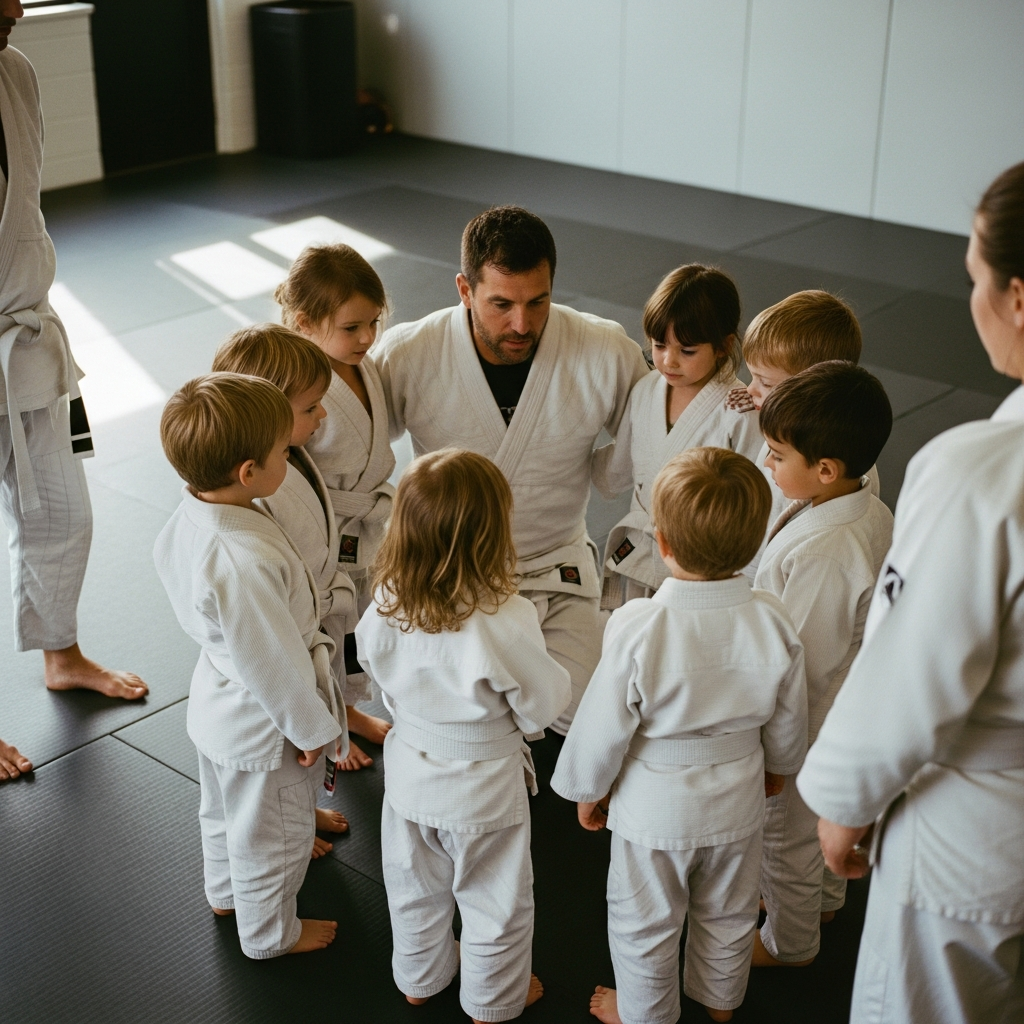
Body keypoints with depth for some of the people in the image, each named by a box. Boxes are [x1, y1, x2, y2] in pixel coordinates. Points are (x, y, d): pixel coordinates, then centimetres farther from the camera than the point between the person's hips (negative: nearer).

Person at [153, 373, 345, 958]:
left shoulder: (191, 516, -14)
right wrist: (313, 727, -15)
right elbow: (274, 663, -31)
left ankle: (226, 893, 60)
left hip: (218, 703, 8)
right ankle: (270, 932, 45)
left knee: (224, 811, 33)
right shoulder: (246, 563, -42)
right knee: (270, 837, 20)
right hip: (264, 729, -8)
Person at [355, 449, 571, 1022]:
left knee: (416, 892, 28)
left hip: (411, 774, 4)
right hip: (485, 786, -4)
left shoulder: (385, 610, -21)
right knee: (494, 902, 22)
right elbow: (544, 706, -20)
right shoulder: (505, 623, -34)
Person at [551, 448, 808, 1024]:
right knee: (727, 914, 28)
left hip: (654, 808, -3)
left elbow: (604, 728, -19)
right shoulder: (773, 621, -21)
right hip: (737, 801, 4)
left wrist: (588, 789, 1)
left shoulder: (637, 629, -32)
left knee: (645, 923, 22)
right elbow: (788, 729, -5)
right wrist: (778, 765, 17)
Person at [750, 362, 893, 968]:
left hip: (803, 726, -8)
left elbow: (800, 664, -30)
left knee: (789, 838, 18)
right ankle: (822, 899, 57)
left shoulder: (819, 554, -38)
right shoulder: (875, 514, -10)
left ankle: (789, 941, 43)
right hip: (847, 710, 8)